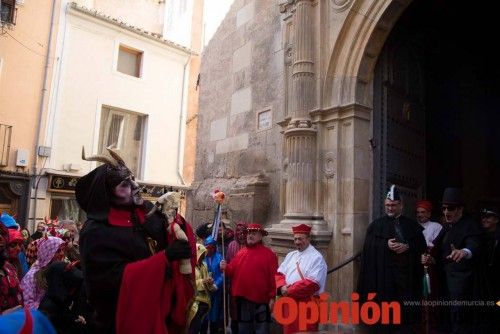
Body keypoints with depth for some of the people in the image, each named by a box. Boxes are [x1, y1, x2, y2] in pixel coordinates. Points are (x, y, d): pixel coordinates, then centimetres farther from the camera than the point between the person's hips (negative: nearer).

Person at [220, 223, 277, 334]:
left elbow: (274, 277, -9)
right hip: (242, 300, 5)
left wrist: (272, 297, -13)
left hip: (260, 300, -4)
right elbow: (233, 271, 9)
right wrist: (225, 268, -12)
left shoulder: (269, 254, -5)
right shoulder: (240, 253, 9)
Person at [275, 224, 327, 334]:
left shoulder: (316, 257, -10)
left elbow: (312, 284, -19)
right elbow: (279, 274, 12)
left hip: (307, 304, -6)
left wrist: (289, 291, -16)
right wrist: (282, 287, -10)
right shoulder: (290, 255, 13)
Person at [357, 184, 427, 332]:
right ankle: (383, 329, 12)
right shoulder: (376, 224, 7)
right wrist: (386, 245, -16)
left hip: (406, 272, 2)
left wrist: (407, 246, -12)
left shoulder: (412, 225, 12)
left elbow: (422, 245, 6)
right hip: (384, 272, -1)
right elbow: (369, 245, -1)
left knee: (406, 307, 3)